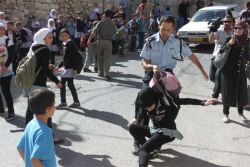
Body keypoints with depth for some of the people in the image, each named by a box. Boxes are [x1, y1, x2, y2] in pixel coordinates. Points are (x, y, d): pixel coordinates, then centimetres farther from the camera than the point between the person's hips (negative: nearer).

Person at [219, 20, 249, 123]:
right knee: (227, 92, 5)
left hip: (240, 71, 1)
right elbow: (221, 52, -7)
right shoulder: (229, 39, -4)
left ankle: (240, 113, 30)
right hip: (228, 71, -1)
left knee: (241, 91, 8)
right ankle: (226, 113, 21)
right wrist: (229, 44, -18)